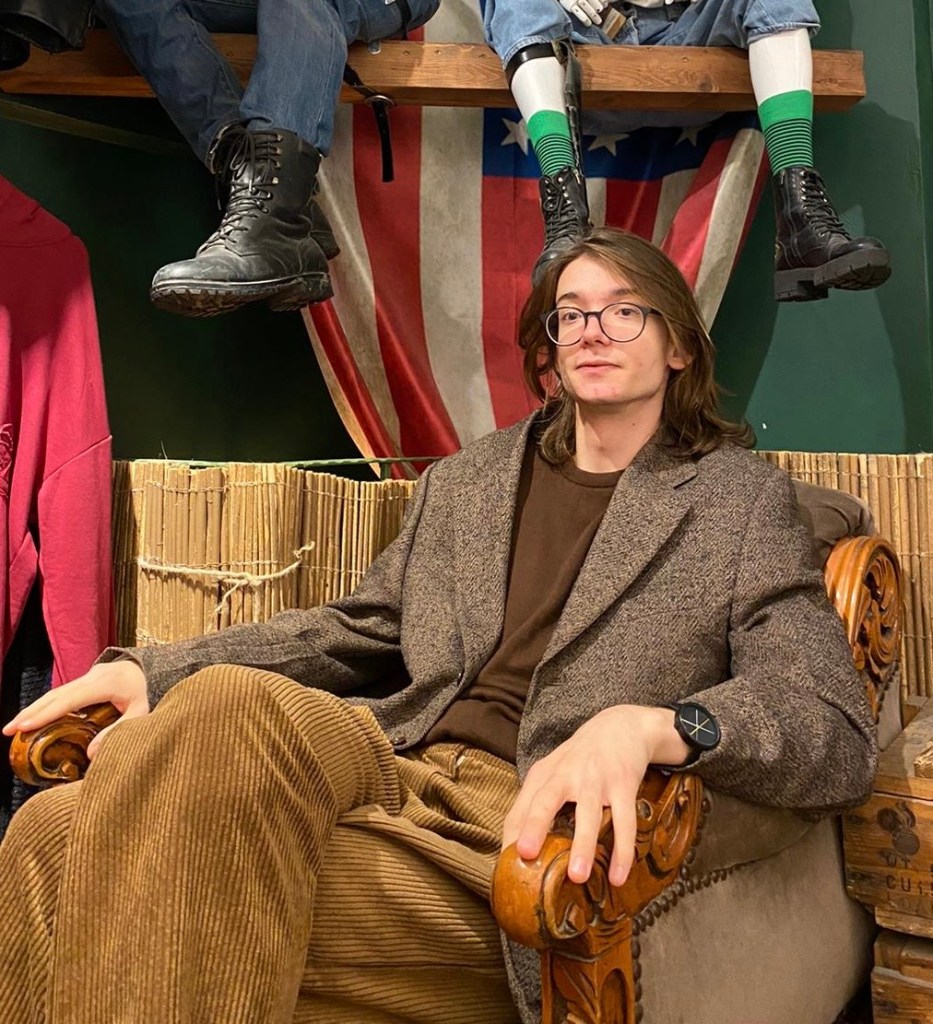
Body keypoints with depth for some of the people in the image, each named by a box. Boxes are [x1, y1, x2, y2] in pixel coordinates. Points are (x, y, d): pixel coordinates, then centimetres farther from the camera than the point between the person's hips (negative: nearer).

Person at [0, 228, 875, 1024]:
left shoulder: (739, 497, 7)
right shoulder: (467, 479, 20)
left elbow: (840, 733, -3)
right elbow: (359, 632, 23)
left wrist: (649, 726, -25)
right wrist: (154, 671, 9)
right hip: (391, 775, 4)